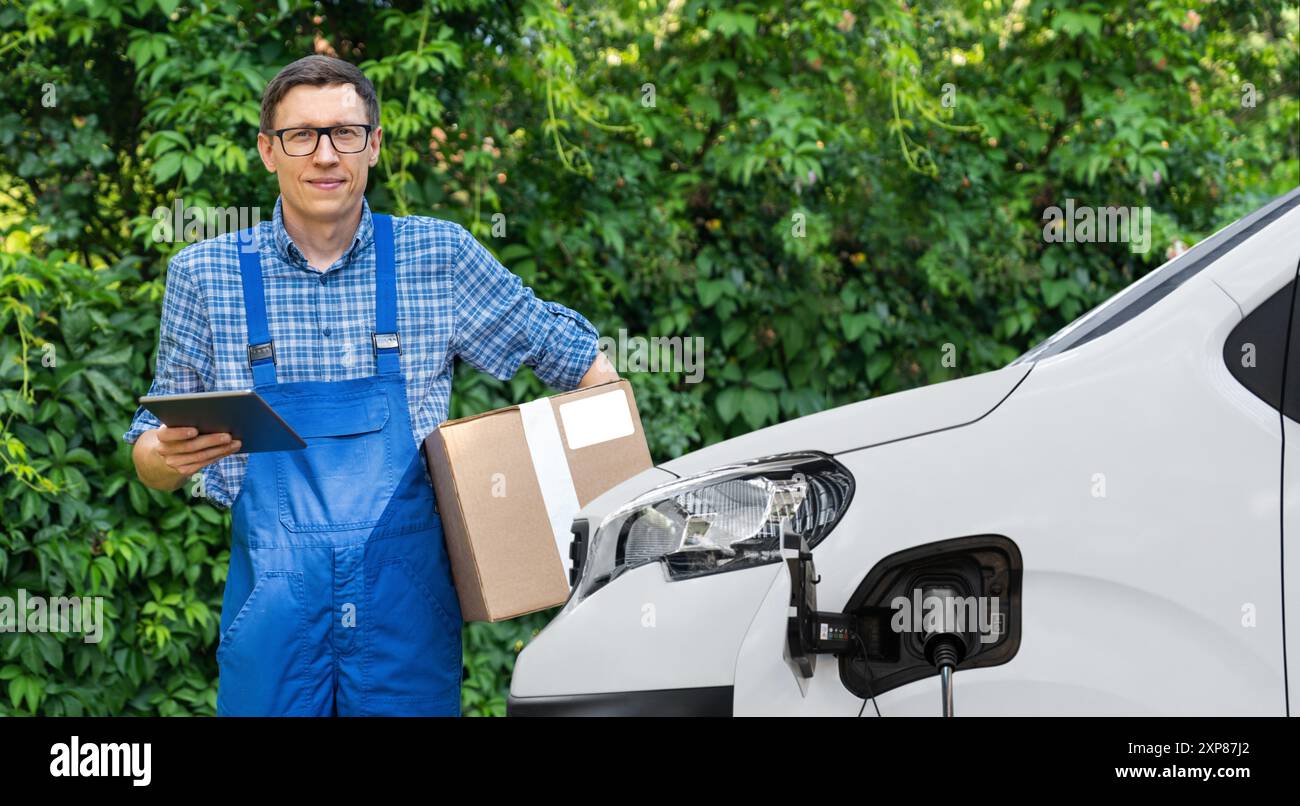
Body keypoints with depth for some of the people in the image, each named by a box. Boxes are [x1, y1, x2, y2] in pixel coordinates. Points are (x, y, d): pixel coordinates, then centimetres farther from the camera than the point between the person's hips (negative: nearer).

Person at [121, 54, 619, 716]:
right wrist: (165, 456, -16)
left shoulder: (439, 256, 3)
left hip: (408, 594, 0)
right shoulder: (205, 273, 3)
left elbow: (567, 352, 13)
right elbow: (154, 456, 8)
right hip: (273, 603, 0)